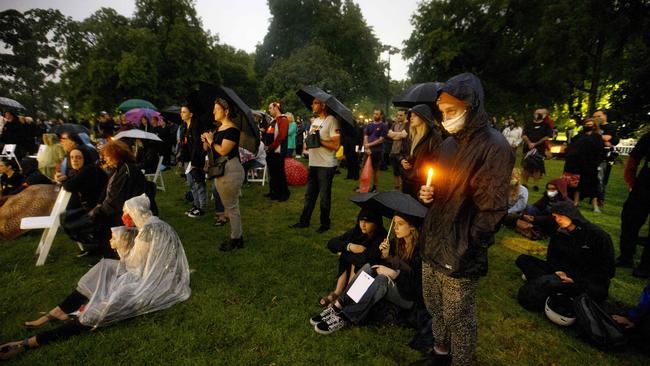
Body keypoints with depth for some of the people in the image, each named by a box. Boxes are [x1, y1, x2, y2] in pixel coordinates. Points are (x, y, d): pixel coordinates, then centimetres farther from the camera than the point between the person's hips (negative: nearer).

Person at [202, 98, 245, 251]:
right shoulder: (219, 128, 14)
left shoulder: (231, 129, -15)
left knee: (231, 207, -1)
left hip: (230, 171, -10)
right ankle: (238, 236, 27)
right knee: (230, 206, 15)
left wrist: (211, 141, -9)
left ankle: (236, 239, 13)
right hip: (221, 171, 10)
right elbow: (212, 149, 16)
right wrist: (207, 141, -2)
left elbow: (223, 151, -23)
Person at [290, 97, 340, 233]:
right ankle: (304, 221, 26)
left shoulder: (331, 120, -12)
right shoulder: (315, 121, 14)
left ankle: (325, 224, 20)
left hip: (326, 165, -8)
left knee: (324, 197, 5)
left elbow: (336, 145, -19)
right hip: (313, 164, 8)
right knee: (309, 195, 15)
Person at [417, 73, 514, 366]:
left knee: (459, 319, 11)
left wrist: (466, 252, -16)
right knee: (434, 308, 21)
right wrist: (428, 194, -2)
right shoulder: (450, 142, 10)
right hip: (432, 246, 7)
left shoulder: (493, 146, -14)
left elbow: (492, 209, -17)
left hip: (459, 256, -7)